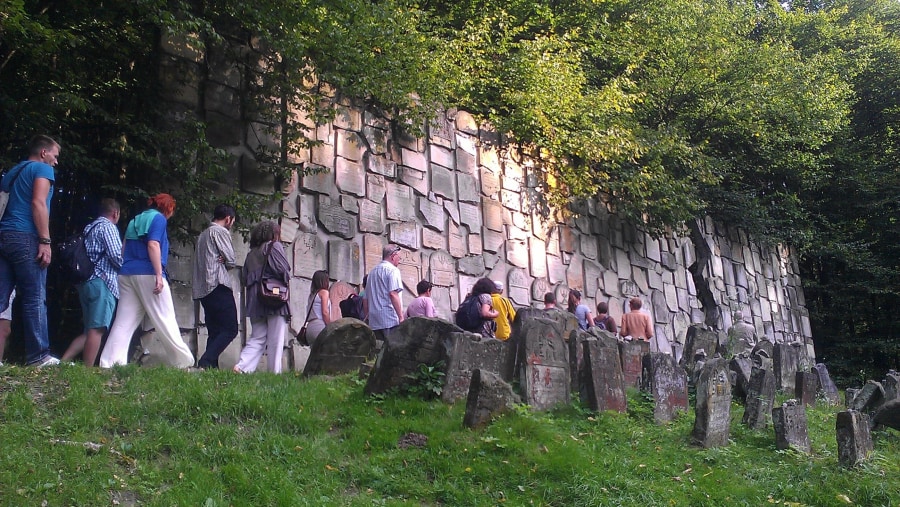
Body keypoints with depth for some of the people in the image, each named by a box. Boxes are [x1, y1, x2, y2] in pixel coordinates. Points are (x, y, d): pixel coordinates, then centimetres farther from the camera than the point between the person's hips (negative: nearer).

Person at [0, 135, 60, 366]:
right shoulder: (42, 169, 1)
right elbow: (38, 204, -12)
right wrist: (45, 241, -16)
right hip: (25, 238, -8)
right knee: (35, 299, -6)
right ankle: (38, 356, -5)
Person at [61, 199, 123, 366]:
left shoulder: (90, 228, 25)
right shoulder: (108, 227, -3)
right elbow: (116, 255, -14)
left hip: (87, 282, 9)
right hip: (102, 282, -9)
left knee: (90, 331, 12)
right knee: (97, 329, -12)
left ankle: (63, 361, 0)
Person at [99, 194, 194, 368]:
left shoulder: (135, 220, 23)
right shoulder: (159, 218, 0)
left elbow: (125, 250, 23)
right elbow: (153, 245, -14)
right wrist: (159, 275, -18)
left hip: (126, 274, 7)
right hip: (147, 274, -7)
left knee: (125, 321, 2)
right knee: (165, 319, -3)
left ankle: (109, 362, -7)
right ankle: (183, 361, 1)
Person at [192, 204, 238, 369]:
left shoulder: (203, 234, 24)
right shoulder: (220, 231, -2)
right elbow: (230, 260, -6)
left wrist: (220, 261, 3)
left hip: (202, 289, 9)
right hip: (218, 286, -9)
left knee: (214, 331, 8)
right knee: (230, 329, -11)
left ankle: (212, 367, -2)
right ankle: (204, 363, -23)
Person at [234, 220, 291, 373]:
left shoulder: (251, 253, 18)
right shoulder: (274, 246, -1)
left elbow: (244, 278, 15)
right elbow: (283, 269, -10)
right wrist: (286, 280, 8)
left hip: (255, 300, 6)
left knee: (257, 338, 10)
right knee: (275, 339, -3)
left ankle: (242, 366, -6)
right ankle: (275, 371, -5)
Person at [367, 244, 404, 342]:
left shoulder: (372, 271, 20)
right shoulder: (392, 270, -4)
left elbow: (366, 298, 22)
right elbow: (393, 294, -15)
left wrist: (368, 316, 28)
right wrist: (401, 317, -16)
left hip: (374, 322, 8)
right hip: (389, 319, -7)